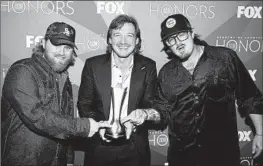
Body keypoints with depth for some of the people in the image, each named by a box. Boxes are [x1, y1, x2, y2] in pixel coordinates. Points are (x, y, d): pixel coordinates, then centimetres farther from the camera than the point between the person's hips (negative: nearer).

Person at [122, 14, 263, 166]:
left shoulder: (226, 58, -7)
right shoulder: (166, 73, 1)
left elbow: (251, 98, -1)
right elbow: (163, 110, 5)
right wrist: (147, 113, -14)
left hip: (223, 151, -2)